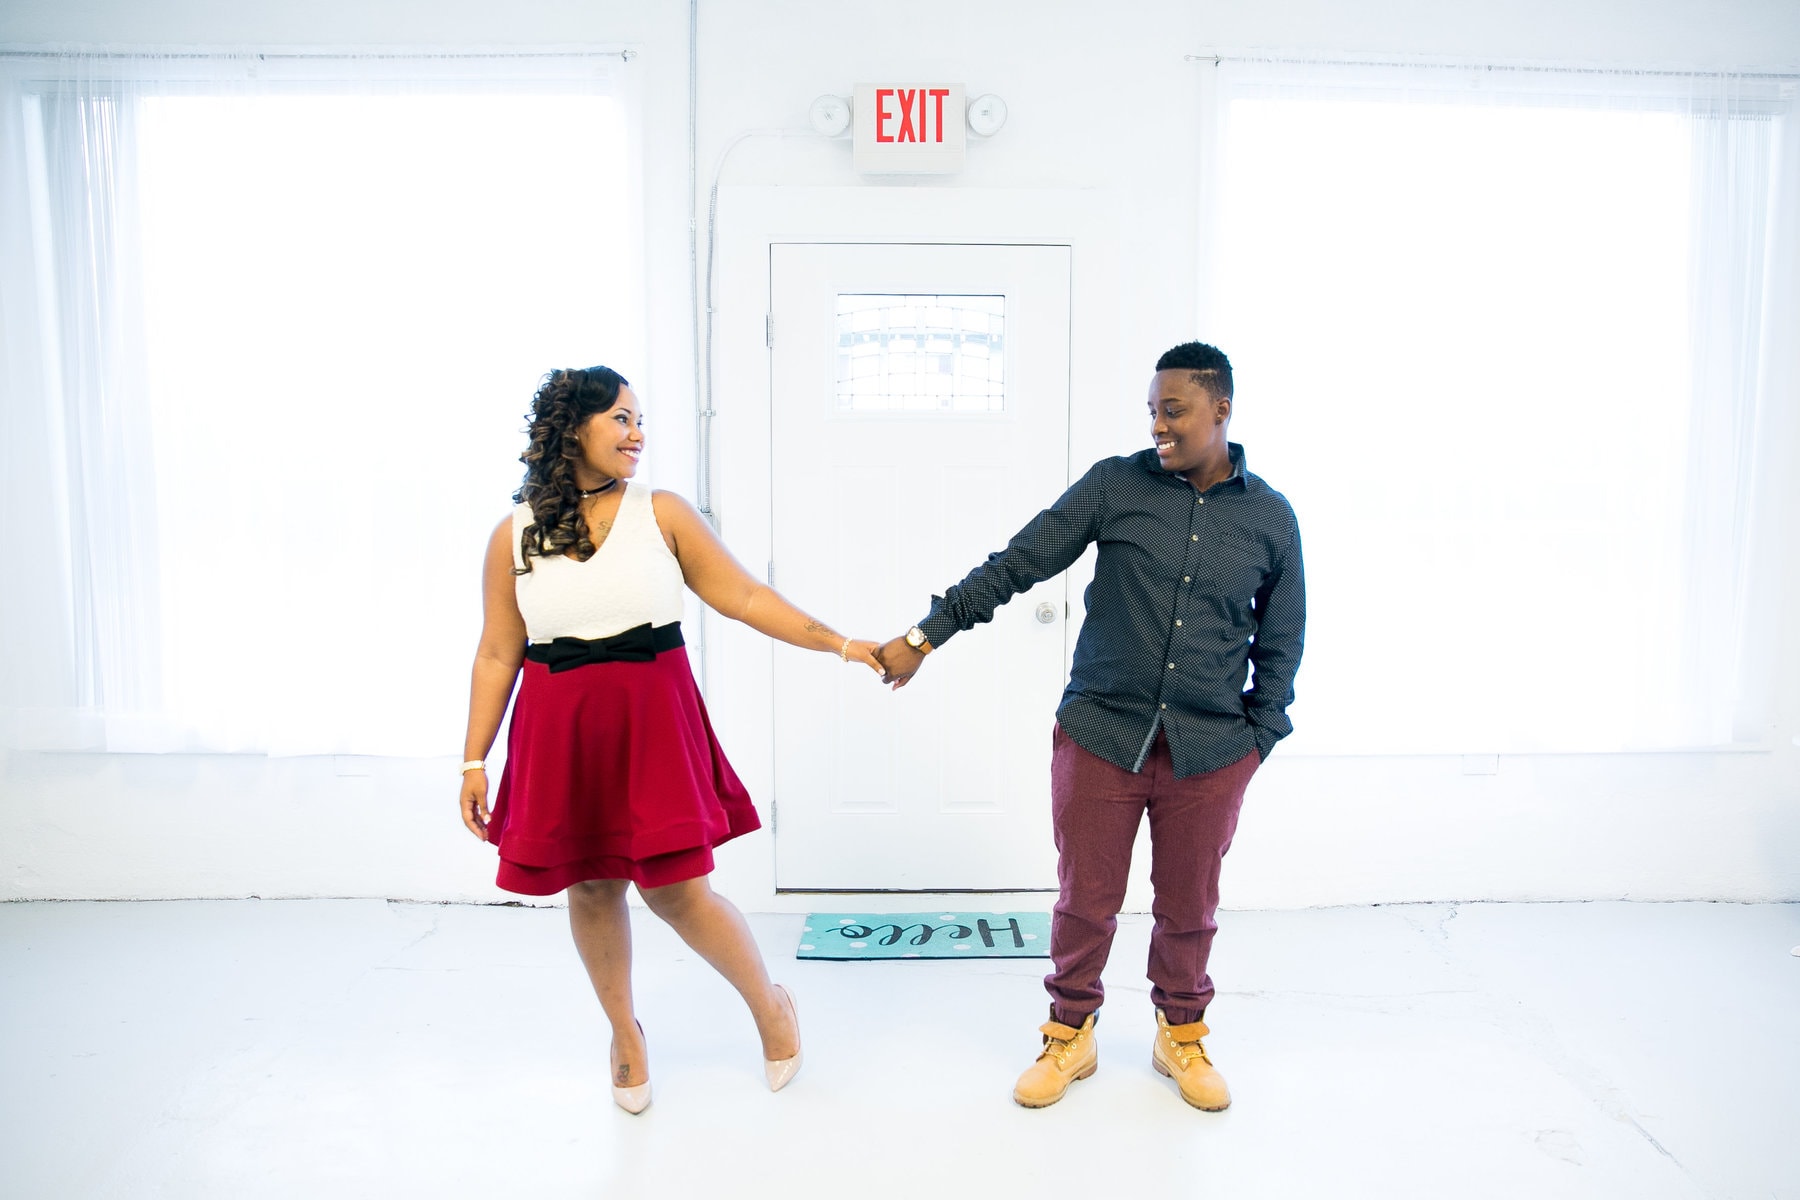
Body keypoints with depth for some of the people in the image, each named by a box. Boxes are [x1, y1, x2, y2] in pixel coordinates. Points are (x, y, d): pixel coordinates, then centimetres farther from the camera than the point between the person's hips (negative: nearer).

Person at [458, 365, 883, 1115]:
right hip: (560, 729, 2)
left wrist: (839, 644, -5)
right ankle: (625, 1033, 37)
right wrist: (474, 760, 3)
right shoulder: (513, 537, 2)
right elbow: (497, 656, 4)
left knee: (672, 887, -2)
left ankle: (770, 1003, 24)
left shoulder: (662, 513, 0)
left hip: (653, 719, -1)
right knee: (592, 887, 11)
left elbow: (743, 596, 0)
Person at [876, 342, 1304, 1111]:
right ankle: (1070, 1035, 33)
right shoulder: (1116, 485, -3)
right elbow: (1018, 563, -5)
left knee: (1189, 906, 15)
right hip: (1101, 736, -1)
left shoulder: (1270, 519, 2)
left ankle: (1182, 1035, 39)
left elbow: (1280, 644, 10)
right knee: (1086, 899, 10)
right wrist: (929, 634, -10)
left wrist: (1259, 738, 6)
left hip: (1210, 753, 1)